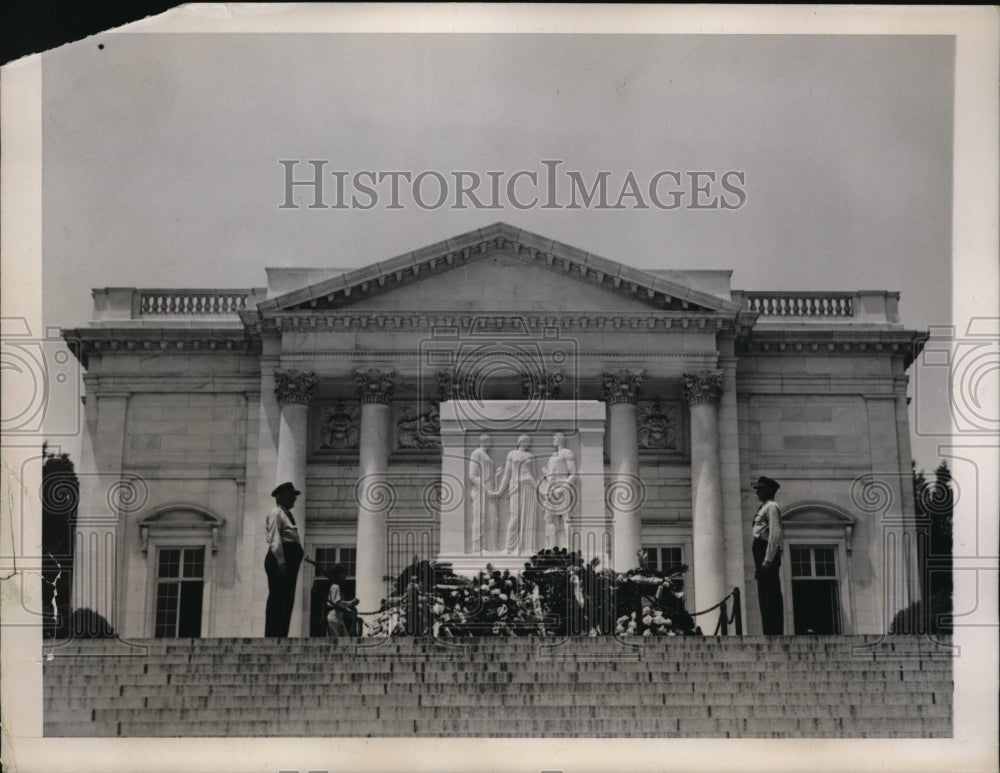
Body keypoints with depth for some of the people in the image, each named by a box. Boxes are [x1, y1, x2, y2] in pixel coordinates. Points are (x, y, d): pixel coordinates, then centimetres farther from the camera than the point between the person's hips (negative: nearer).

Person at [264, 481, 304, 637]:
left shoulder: (287, 514, 23)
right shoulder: (276, 514, -5)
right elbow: (275, 540, -16)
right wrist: (281, 562, -23)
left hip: (289, 561, 10)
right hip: (279, 560, -10)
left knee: (287, 602, 8)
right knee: (277, 601, -11)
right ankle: (272, 636, -13)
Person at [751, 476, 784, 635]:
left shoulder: (771, 507, -5)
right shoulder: (763, 508, 24)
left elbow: (775, 534, -15)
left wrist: (768, 560, -22)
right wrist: (758, 563, 19)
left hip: (768, 553, -10)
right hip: (761, 552, 10)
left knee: (771, 596, -12)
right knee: (764, 597, 8)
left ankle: (775, 634, -14)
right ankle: (770, 634, 8)